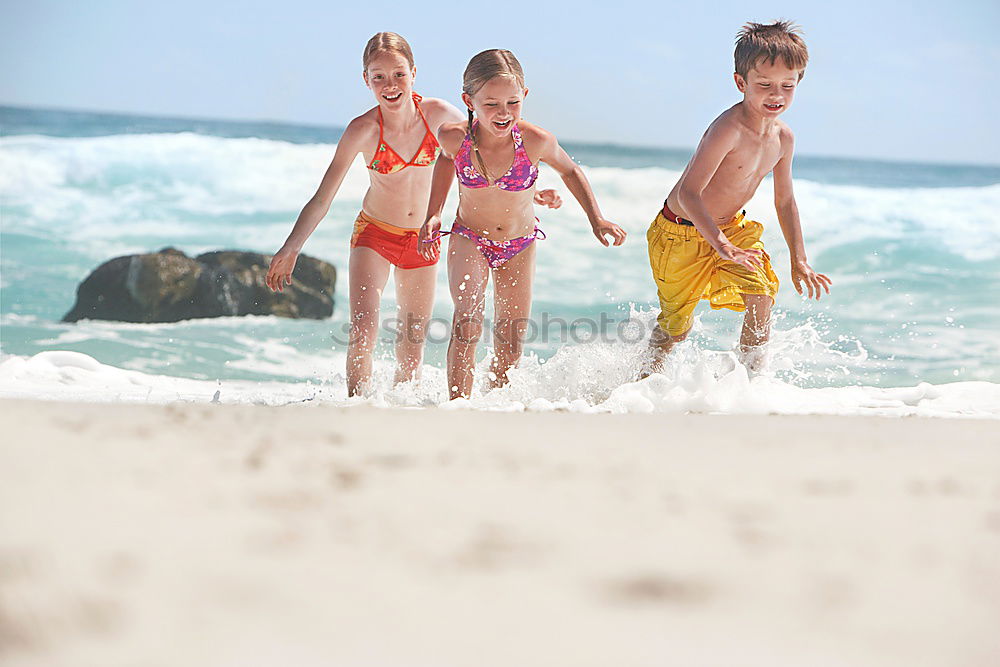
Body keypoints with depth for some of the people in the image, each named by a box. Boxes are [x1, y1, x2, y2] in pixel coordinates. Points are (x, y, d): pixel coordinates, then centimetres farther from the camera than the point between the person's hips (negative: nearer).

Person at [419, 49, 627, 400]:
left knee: (511, 342, 7)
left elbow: (570, 171, -4)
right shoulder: (454, 137, -24)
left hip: (519, 245, 1)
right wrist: (433, 214, -2)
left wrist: (597, 219, -9)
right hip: (469, 239, -1)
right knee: (467, 323, -23)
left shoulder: (536, 141, -27)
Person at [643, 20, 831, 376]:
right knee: (676, 325, 7)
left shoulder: (783, 138, -6)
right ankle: (649, 375, 36)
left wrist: (799, 261, 8)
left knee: (761, 294, -15)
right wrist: (721, 244, -44)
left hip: (732, 228, 6)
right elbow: (688, 193, -35)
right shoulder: (728, 129, -31)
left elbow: (785, 202, 8)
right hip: (683, 235, -6)